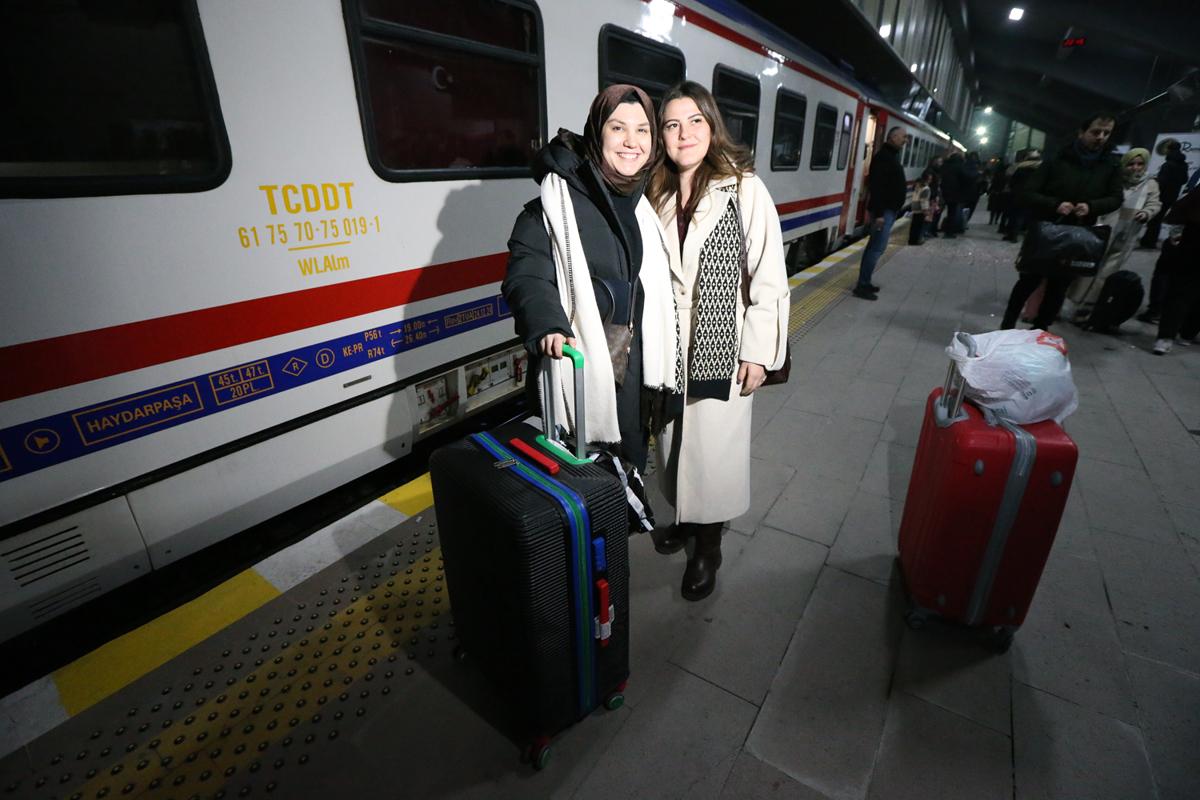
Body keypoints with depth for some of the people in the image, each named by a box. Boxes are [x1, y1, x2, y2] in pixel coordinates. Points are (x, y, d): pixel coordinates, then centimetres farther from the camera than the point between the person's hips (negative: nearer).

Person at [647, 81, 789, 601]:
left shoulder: (744, 189, -8)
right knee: (675, 437, 16)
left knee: (715, 445, 4)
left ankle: (709, 542, 25)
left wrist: (758, 352, -11)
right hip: (669, 343, 5)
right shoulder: (656, 194, 6)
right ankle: (685, 515, 41)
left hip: (723, 344, -4)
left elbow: (768, 278, -9)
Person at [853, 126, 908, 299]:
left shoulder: (892, 155, 18)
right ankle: (862, 286, -11)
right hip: (884, 210, -11)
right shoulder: (883, 157, -15)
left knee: (874, 246, 11)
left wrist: (887, 210, 21)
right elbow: (877, 186, -23)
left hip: (889, 209, 11)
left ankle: (864, 282, 17)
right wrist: (879, 213, -28)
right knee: (878, 247, -12)